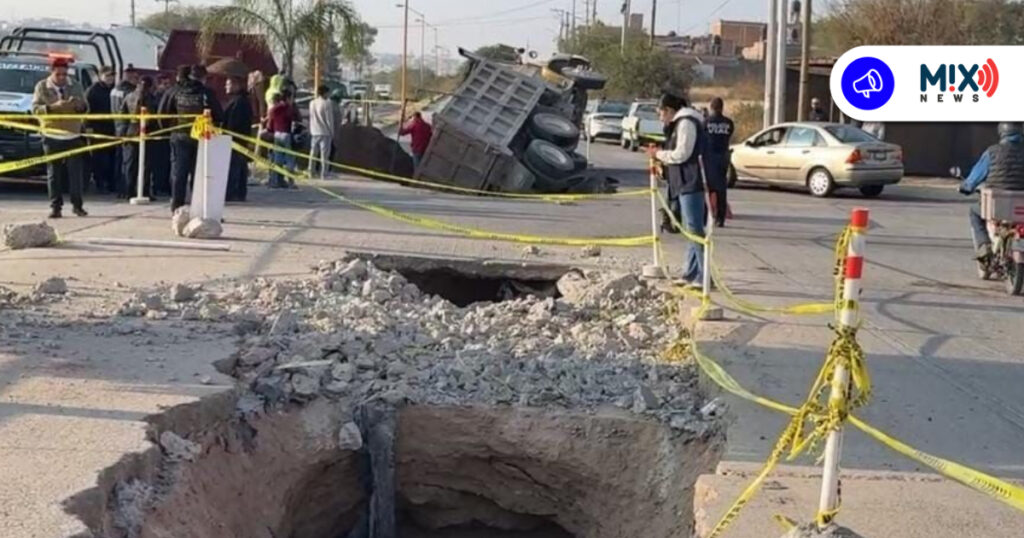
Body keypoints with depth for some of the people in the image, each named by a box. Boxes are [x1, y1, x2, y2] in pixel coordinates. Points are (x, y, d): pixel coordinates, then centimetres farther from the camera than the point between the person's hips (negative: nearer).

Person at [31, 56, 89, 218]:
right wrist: (52, 107, -22)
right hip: (52, 136, -1)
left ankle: (77, 205, 4)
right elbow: (35, 108, -6)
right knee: (54, 173, 0)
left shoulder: (75, 86, 7)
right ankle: (55, 206, 4)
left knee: (75, 171, -2)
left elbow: (85, 108, 8)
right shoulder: (42, 87, 2)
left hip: (73, 136, 1)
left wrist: (79, 105, -16)